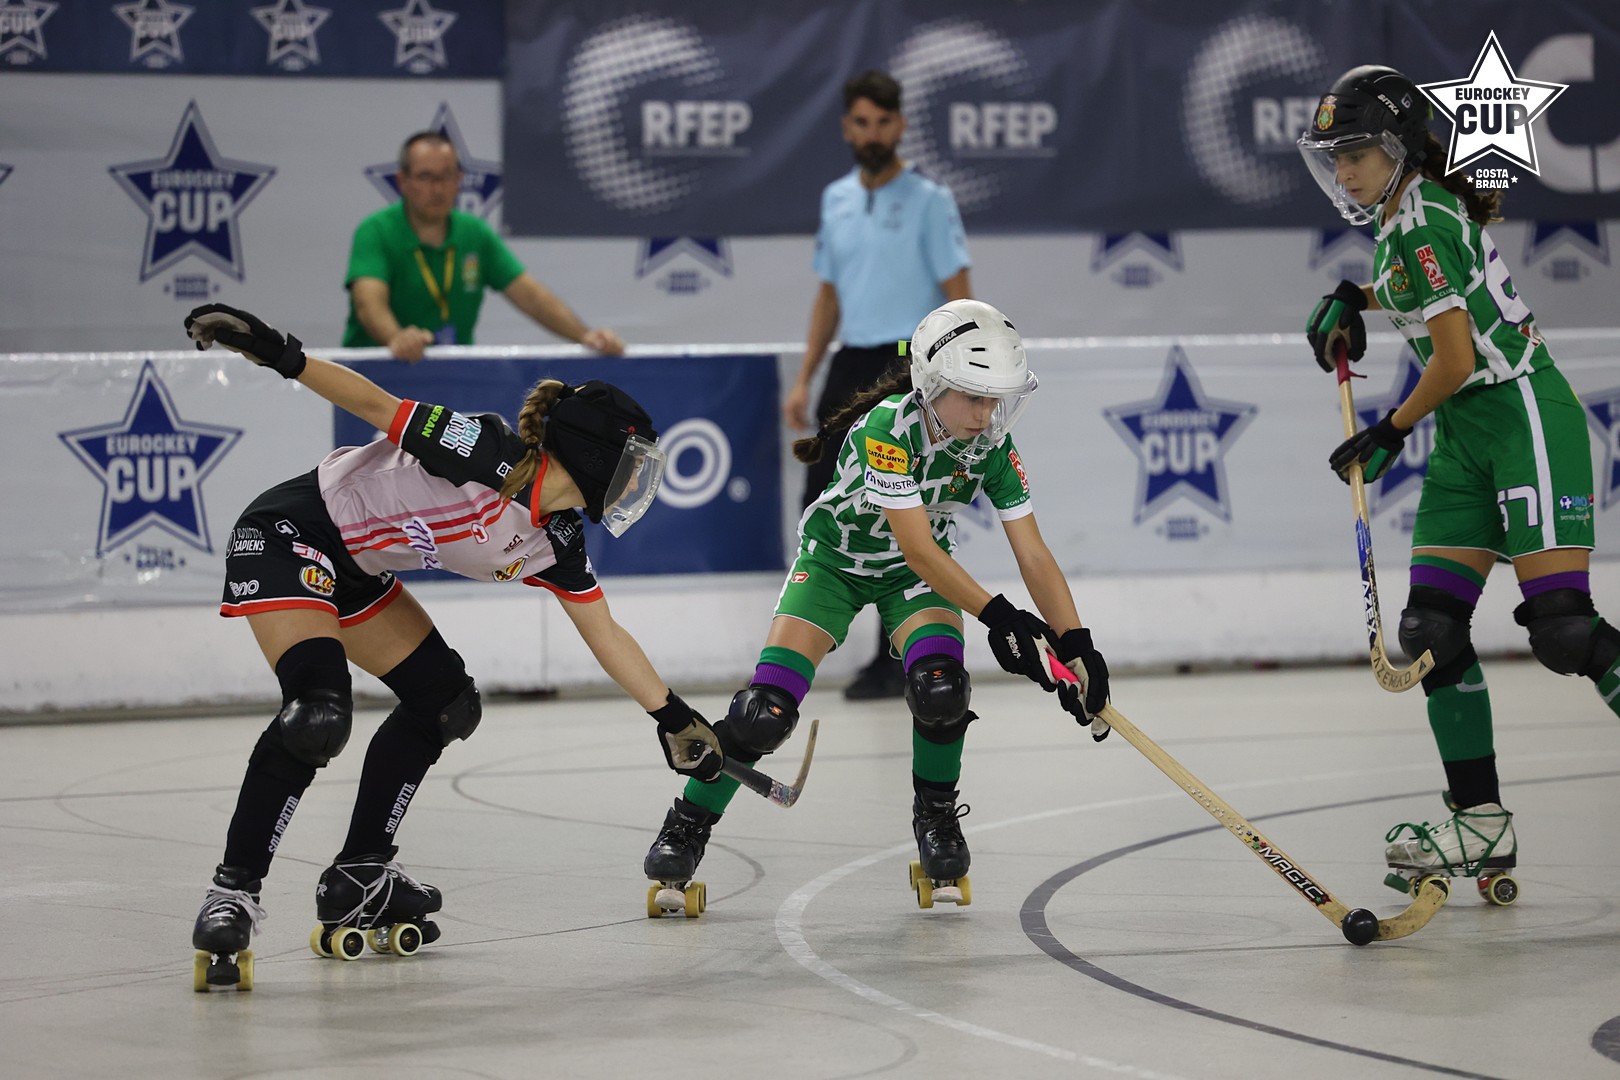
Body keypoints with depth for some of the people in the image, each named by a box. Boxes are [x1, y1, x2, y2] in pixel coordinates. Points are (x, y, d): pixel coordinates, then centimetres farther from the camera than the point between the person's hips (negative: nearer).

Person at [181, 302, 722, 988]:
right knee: (318, 713, -26)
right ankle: (231, 896, -23)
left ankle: (358, 879, 15)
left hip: (357, 571, 10)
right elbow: (375, 405, -22)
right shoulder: (488, 454, -23)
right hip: (288, 536, -10)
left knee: (445, 702, 10)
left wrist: (673, 717, 18)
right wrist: (281, 356, -33)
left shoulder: (554, 543, 2)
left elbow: (606, 636, 14)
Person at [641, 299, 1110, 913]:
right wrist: (996, 616, -42)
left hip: (911, 577, 3)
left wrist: (1076, 647, -28)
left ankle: (935, 817, 1)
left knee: (941, 686, -26)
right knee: (766, 710, -18)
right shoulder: (887, 429, -32)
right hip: (834, 559, -3)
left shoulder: (992, 446, -18)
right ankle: (689, 826, 4)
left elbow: (1033, 555, -17)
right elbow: (916, 546, -35)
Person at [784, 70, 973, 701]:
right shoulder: (836, 200, 13)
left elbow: (958, 300, -9)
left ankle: (896, 661, 4)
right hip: (852, 364, 6)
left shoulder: (928, 201, -6)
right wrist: (805, 379, 14)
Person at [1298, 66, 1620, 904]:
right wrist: (1354, 299, 20)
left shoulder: (1422, 222, -16)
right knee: (1431, 628, 1)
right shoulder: (1400, 220, 12)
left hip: (1526, 418, -10)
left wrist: (1390, 434, -6)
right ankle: (1480, 826, 5)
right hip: (1465, 436, 10)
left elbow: (1456, 356, -19)